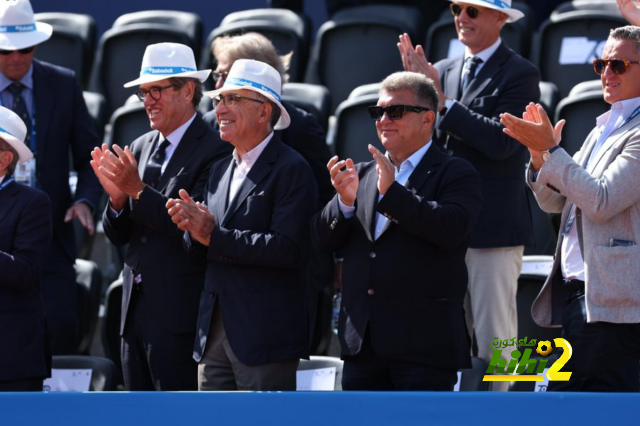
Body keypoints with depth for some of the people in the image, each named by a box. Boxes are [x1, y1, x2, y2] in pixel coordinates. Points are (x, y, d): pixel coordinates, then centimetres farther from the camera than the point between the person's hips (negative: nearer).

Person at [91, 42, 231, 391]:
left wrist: (137, 190, -20)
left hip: (179, 314, -8)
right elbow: (119, 235, 14)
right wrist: (118, 196, -7)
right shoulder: (141, 147, 15)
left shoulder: (213, 151, -10)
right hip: (136, 308, 8)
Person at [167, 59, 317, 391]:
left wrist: (214, 235, -19)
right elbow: (203, 250, 16)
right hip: (214, 333, 8)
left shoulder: (291, 170, -8)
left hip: (265, 336, -8)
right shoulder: (220, 170, 18)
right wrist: (193, 229, -8)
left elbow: (289, 248, -20)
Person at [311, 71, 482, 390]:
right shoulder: (362, 175, 18)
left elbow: (453, 227, -19)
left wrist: (392, 192, -23)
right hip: (363, 342, 6)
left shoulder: (455, 174, 0)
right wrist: (344, 202, -10)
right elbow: (323, 239, 10)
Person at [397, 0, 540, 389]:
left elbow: (501, 141, -18)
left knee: (493, 333, -4)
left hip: (493, 225, -6)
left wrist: (441, 101, -18)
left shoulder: (520, 74, -6)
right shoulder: (445, 71, 14)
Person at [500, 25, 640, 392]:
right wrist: (540, 154, 1)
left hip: (610, 303, -10)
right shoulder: (603, 129, 19)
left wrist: (550, 150, -17)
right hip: (573, 293, 10)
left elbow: (602, 201, -20)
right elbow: (554, 201, 20)